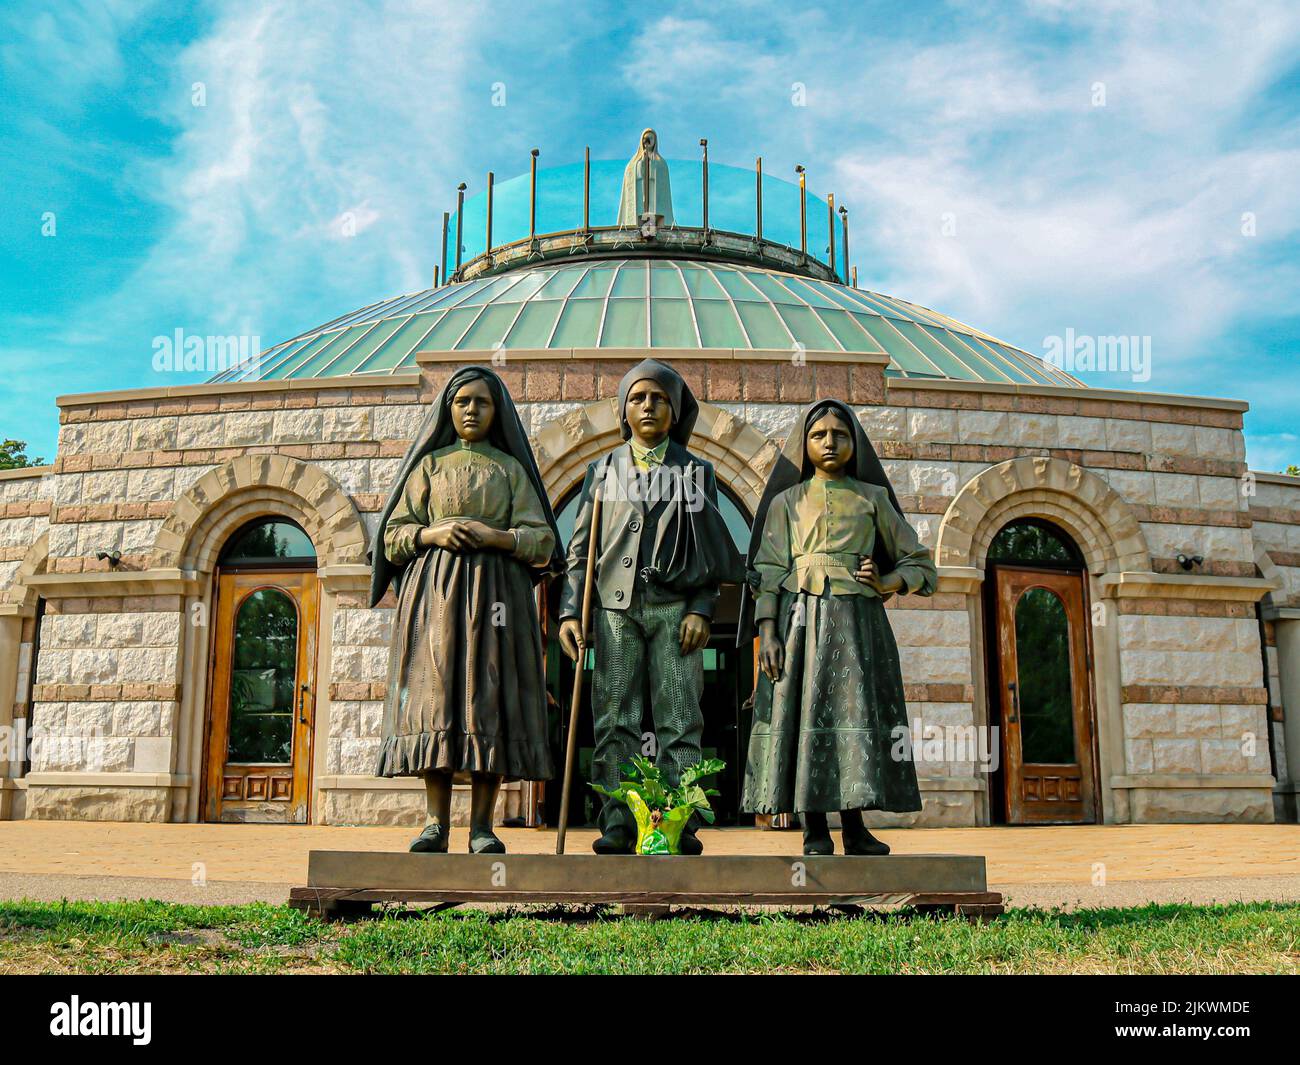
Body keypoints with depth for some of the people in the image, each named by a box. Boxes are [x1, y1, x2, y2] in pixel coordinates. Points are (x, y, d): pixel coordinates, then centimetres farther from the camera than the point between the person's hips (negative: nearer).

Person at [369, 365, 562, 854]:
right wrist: (431, 533, -8)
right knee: (435, 691, -9)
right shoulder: (429, 464, 16)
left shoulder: (511, 467, 14)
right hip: (434, 589, 1)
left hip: (495, 590, 0)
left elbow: (541, 539, 5)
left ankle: (482, 825, -7)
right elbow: (394, 535, 11)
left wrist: (495, 536, -11)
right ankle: (436, 822, -7)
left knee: (489, 696, -9)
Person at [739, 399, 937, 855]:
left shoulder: (872, 498, 14)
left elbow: (920, 563, 16)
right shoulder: (786, 501, 12)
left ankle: (854, 829, 0)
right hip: (801, 618, 0)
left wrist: (885, 585, -5)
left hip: (857, 621, 1)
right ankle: (814, 833, -2)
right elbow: (768, 573, 4)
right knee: (804, 713, -6)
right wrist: (767, 633, -9)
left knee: (856, 712, -7)